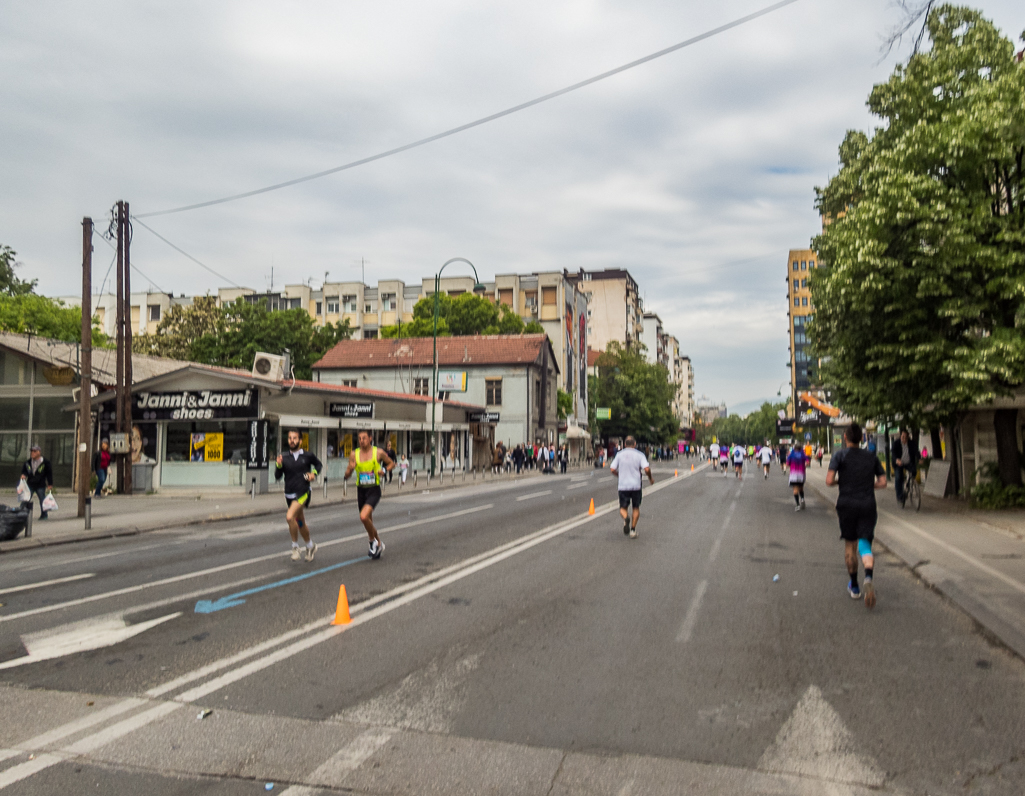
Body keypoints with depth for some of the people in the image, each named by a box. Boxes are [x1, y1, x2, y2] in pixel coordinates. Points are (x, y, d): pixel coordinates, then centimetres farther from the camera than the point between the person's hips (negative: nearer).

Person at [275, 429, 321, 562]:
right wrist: (278, 465, -16)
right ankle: (310, 546, 38)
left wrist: (314, 473, -3)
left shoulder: (307, 456, -1)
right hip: (290, 495, 4)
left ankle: (295, 546, -8)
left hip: (303, 493, -4)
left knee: (290, 517, -24)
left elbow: (319, 464, 16)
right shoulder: (284, 458, 4)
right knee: (300, 523, 16)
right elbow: (277, 477, 1)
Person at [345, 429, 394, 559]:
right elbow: (347, 475, 5)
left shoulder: (378, 452, -5)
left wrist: (383, 470, -10)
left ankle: (373, 541, -1)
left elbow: (391, 463, 10)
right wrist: (351, 468, -17)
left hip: (374, 491, -4)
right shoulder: (354, 454, 2)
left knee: (364, 517, -24)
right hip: (361, 490, 4)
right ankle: (379, 544, 37)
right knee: (368, 521, 14)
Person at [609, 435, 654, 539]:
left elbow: (612, 470, -1)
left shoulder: (619, 454, 3)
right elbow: (647, 469, -13)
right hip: (636, 486, 0)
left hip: (623, 486, 0)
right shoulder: (639, 455, -2)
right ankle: (633, 529, 12)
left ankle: (625, 518, -25)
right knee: (636, 508, 17)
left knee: (623, 508, 8)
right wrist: (650, 478, 6)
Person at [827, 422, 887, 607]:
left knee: (850, 545, 12)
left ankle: (854, 586, 22)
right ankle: (868, 576, -30)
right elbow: (882, 483, 5)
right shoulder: (871, 457, 6)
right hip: (868, 505, 1)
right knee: (865, 543, 0)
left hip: (847, 504, -1)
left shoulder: (840, 455, -4)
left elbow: (829, 481, -13)